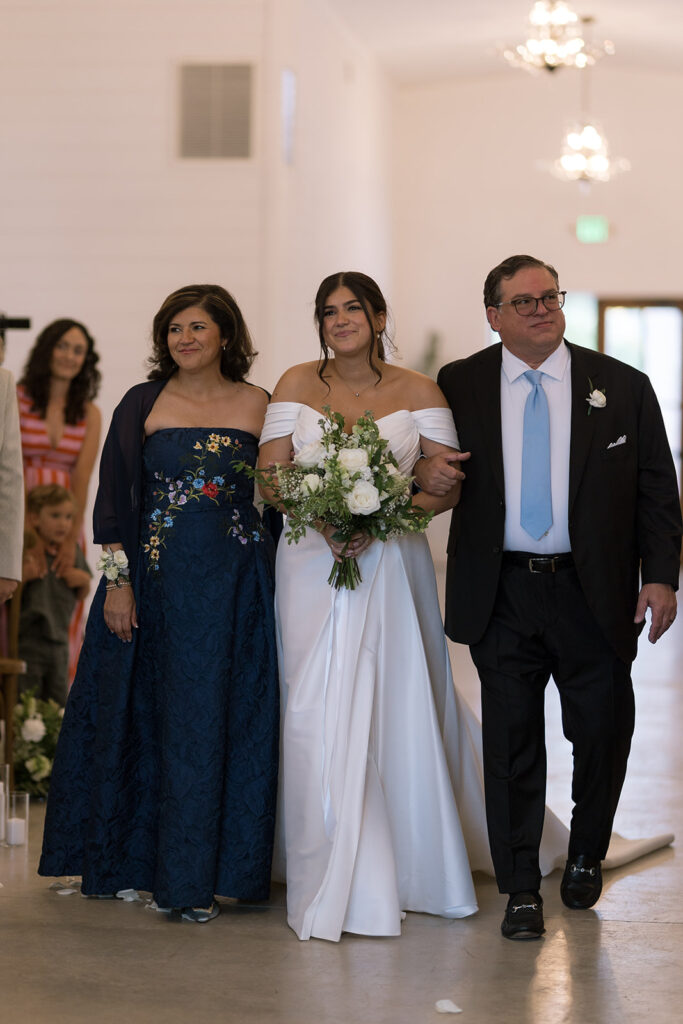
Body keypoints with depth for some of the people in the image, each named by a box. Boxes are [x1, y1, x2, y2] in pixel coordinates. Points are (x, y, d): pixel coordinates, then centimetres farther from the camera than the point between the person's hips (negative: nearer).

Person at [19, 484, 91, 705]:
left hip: (59, 643, 6)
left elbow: (81, 596, 18)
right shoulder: (24, 550, -11)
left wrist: (84, 581, -2)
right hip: (26, 643, -6)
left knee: (58, 702, 12)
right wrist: (24, 575, -28)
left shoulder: (73, 553, 7)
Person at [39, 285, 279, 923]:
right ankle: (140, 861, 13)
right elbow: (114, 499, 2)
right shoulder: (143, 405, 4)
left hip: (235, 583, 0)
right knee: (149, 716, 3)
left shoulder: (258, 407, 4)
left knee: (219, 719, 2)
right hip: (156, 578, 0)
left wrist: (279, 582, -2)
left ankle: (199, 874, 11)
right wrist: (118, 580, -6)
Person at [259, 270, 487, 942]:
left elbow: (447, 484, -1)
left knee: (399, 713, 2)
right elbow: (270, 476, 1)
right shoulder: (296, 385, 6)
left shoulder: (419, 392, 3)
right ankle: (332, 880, 3)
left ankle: (413, 864, 19)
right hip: (313, 566, 1)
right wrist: (323, 519, -16)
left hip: (393, 565, 0)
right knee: (318, 716, -3)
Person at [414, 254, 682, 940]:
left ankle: (585, 856, 33)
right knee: (511, 740, 2)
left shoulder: (623, 387, 4)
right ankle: (521, 889, 13)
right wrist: (421, 469, -10)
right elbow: (427, 459, 15)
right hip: (500, 594, 0)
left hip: (593, 594, 0)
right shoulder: (459, 386, 4)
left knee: (603, 731, 7)